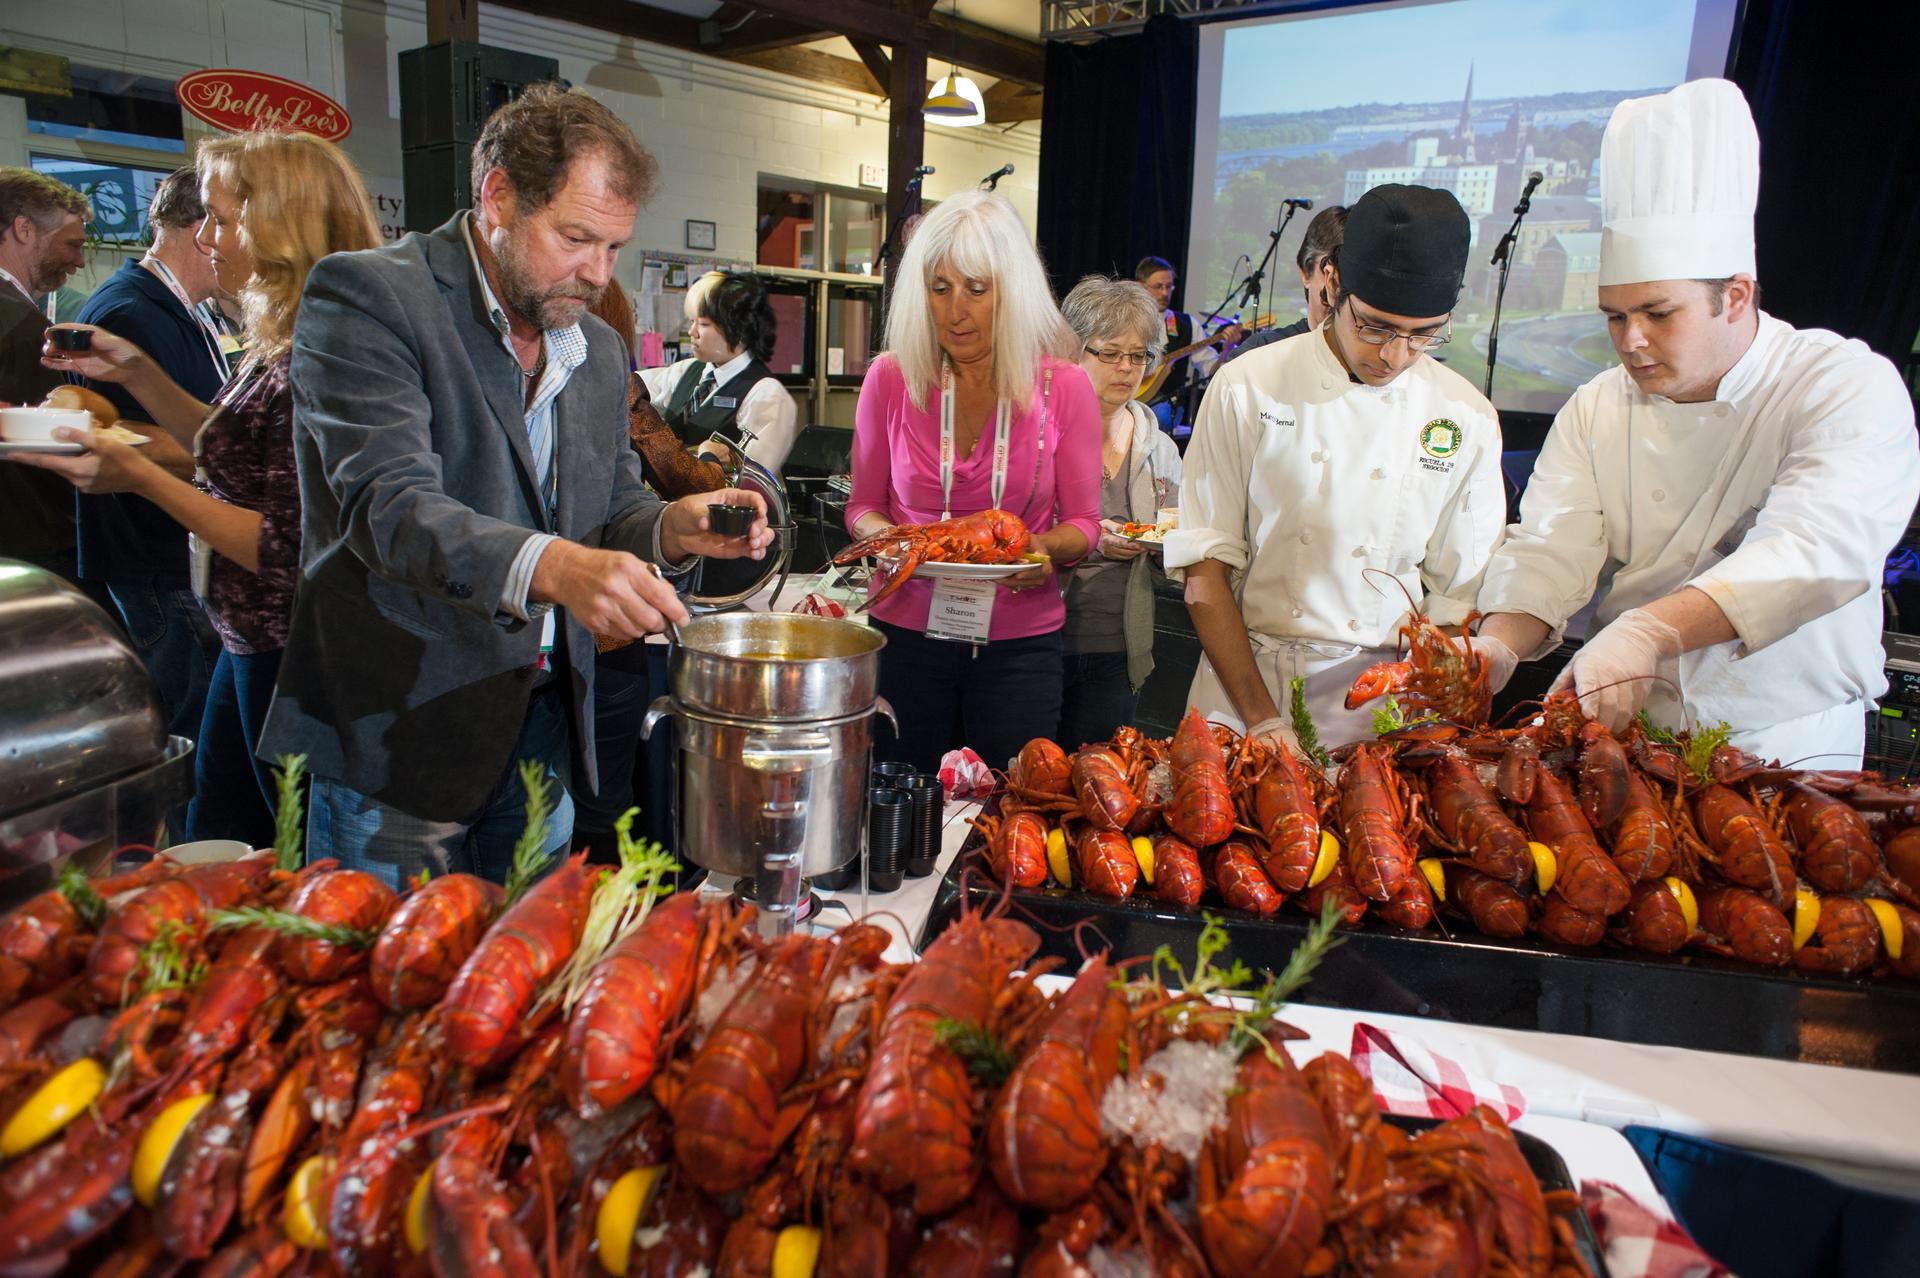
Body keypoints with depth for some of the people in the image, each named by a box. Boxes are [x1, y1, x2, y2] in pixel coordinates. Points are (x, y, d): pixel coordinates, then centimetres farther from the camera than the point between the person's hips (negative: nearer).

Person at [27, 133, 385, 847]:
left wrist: (141, 477, -20)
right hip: (252, 644, 10)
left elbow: (288, 552, -25)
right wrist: (137, 373, 14)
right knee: (214, 842, 23)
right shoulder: (284, 345, 7)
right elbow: (234, 451, 23)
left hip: (288, 660, -10)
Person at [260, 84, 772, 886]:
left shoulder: (597, 350, 11)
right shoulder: (366, 295, -10)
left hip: (544, 731, 6)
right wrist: (548, 566, -38)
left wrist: (672, 529, -9)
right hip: (398, 739, -6)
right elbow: (389, 504, -22)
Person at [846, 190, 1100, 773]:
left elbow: (1082, 523, 2)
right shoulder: (890, 379, -2)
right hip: (905, 632, 1)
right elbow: (863, 506, 7)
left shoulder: (1064, 387, -3)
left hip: (1018, 643, 0)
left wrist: (1045, 547, -19)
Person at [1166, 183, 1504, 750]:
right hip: (1241, 681, -1)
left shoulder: (1468, 420, -1)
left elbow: (1460, 598, 2)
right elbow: (1205, 569, -8)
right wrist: (1260, 717, -14)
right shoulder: (1248, 387, -7)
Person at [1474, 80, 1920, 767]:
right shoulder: (1595, 409, 4)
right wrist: (1493, 650, -25)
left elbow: (1821, 546, -26)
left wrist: (1650, 629, -41)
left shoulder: (1852, 387, -9)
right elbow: (1552, 551, -5)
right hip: (1627, 734, 3)